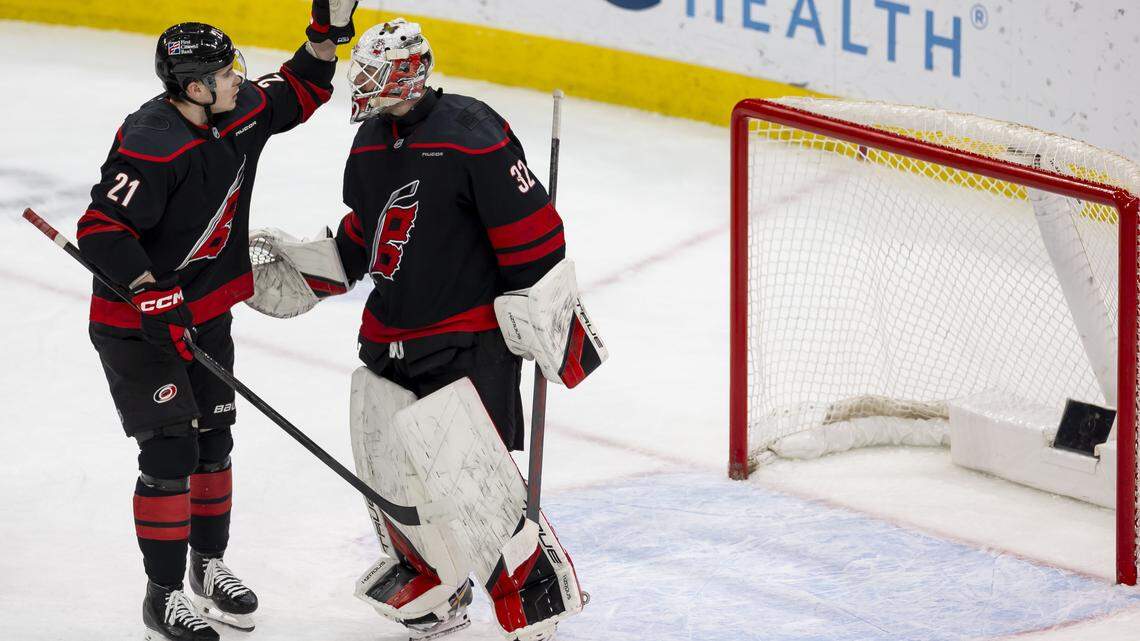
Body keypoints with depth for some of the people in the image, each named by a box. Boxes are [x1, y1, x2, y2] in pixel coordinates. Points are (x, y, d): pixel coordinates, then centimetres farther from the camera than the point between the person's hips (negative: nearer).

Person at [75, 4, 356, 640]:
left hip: (206, 311, 8)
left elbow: (299, 93, 13)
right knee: (170, 450, -9)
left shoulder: (241, 112, -4)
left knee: (213, 440, 17)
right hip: (135, 320, -8)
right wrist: (152, 296, -34)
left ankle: (210, 563, 36)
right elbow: (101, 229, -29)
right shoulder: (152, 145, -29)